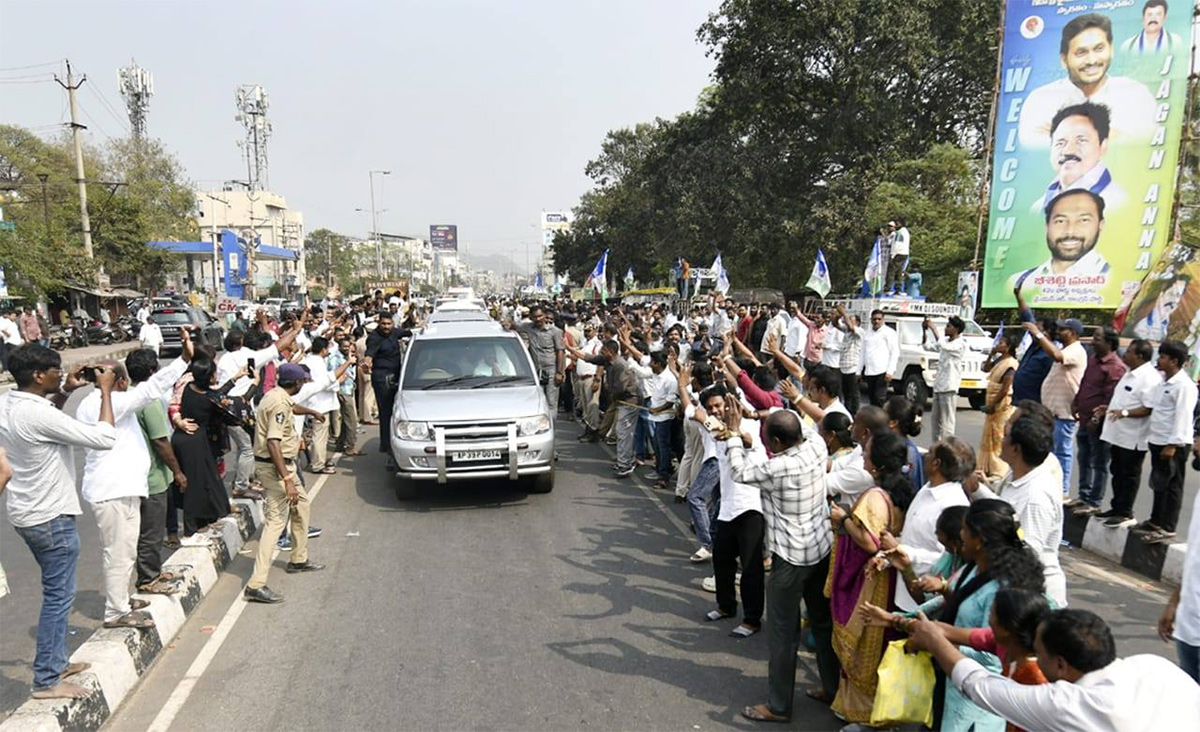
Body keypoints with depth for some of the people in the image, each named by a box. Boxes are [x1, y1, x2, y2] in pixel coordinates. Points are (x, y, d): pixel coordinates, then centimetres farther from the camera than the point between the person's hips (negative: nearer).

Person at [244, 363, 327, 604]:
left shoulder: (276, 396, 9)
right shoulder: (280, 403, -22)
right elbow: (273, 443, -30)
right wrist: (287, 480, -33)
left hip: (285, 464, 11)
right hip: (275, 467, -11)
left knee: (301, 504, 23)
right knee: (276, 520, -12)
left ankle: (299, 559, 37)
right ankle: (256, 584, -13)